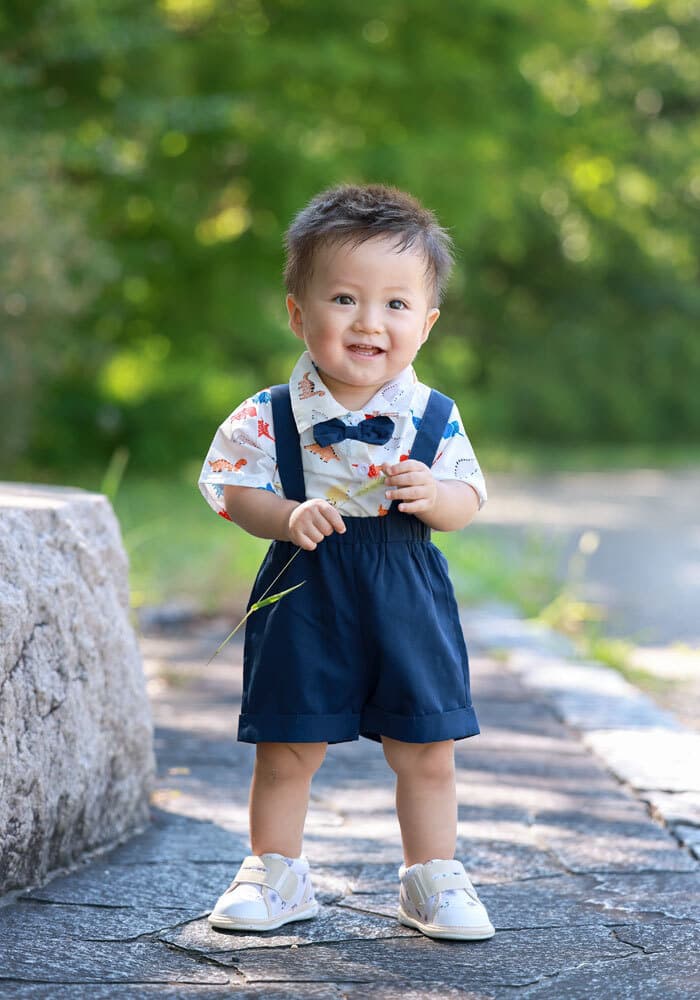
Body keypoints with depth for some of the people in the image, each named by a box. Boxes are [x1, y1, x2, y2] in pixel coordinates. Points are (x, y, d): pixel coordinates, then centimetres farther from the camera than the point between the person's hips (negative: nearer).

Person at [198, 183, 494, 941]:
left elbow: (467, 500, 1)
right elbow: (234, 490, -4)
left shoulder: (434, 418, -4)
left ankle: (432, 878, 25)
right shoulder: (269, 417, -8)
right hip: (305, 594, -1)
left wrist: (432, 496, -21)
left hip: (407, 599, 1)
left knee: (426, 750, 8)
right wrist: (286, 516, -23)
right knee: (288, 749, 8)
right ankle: (274, 872, 26)